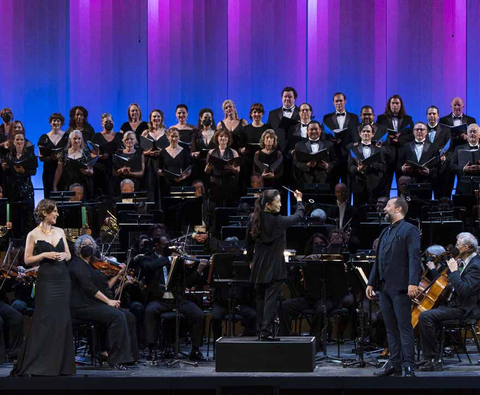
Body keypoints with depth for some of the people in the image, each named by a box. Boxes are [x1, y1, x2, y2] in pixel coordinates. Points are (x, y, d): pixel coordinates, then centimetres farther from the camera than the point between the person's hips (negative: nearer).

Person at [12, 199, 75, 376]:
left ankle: (59, 363, 10)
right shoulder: (33, 235, -2)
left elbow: (69, 255, 15)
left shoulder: (60, 231, 11)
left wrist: (63, 255, -6)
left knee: (62, 320, 4)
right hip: (46, 280, -5)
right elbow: (28, 260, -2)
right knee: (43, 321, -7)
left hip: (63, 279, 5)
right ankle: (33, 364, -1)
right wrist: (44, 255, -14)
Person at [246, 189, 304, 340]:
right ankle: (266, 332, -7)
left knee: (261, 299, 14)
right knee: (271, 299, -3)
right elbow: (299, 216, -4)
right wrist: (299, 200, 14)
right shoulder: (277, 221, -17)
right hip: (274, 267, -6)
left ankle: (260, 331, 19)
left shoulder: (253, 221, 1)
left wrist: (250, 260, 26)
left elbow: (249, 243, 12)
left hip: (259, 267, 6)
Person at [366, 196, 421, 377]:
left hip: (400, 287, -8)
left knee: (405, 327, -7)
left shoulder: (409, 230, -5)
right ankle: (394, 364, 14)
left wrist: (413, 283, -24)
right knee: (391, 328, 10)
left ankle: (409, 367, -7)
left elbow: (414, 257, -14)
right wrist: (371, 283, 16)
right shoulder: (385, 233, 20)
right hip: (384, 287, 8)